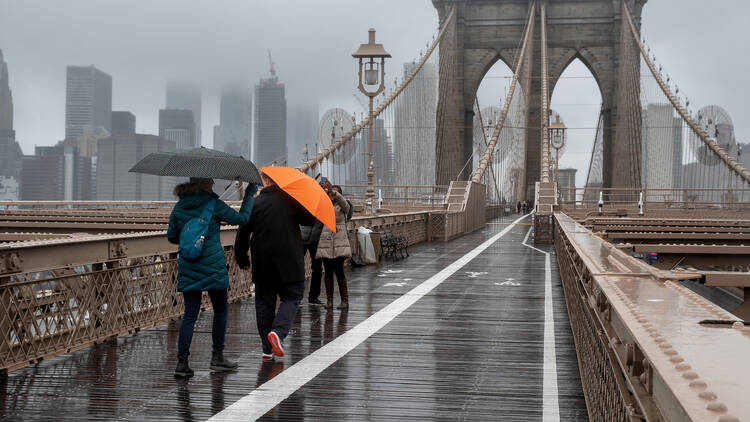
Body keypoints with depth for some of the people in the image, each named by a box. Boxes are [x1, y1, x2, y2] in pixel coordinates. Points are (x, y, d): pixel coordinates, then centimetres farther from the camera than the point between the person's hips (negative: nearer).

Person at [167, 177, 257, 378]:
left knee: (190, 313, 6)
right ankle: (217, 356, 17)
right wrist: (249, 195, 10)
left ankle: (182, 362, -3)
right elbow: (241, 218, -2)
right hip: (212, 267, -4)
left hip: (187, 268, 4)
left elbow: (172, 237, 12)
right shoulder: (213, 204, -9)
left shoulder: (179, 207, 6)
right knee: (220, 309, 13)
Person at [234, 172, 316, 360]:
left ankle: (267, 348, 9)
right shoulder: (290, 201, -4)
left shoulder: (254, 204, 0)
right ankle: (278, 332, -17)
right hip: (289, 262, -2)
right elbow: (310, 220, 5)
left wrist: (241, 258, 13)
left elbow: (243, 233, 2)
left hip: (262, 264, 2)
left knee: (264, 302, 10)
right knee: (291, 297, 8)